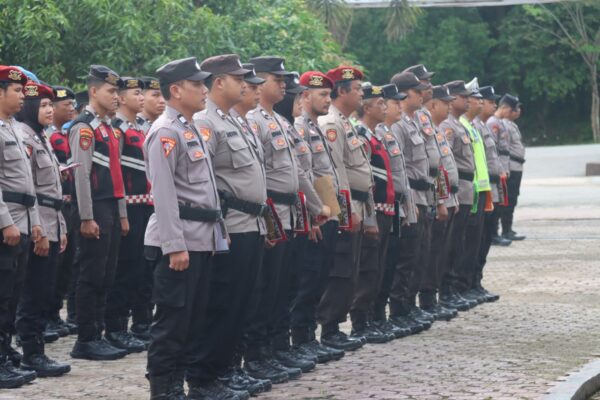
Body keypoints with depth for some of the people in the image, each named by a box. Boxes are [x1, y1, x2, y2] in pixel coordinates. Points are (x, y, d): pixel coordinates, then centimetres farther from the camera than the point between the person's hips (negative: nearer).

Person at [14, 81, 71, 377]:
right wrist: (38, 231, -21)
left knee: (43, 295, 10)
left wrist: (60, 228, 18)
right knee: (33, 295, -6)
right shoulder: (23, 138, -12)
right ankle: (32, 355, -3)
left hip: (51, 226, 10)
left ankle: (35, 352, 14)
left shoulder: (41, 139, 18)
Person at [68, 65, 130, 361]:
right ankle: (86, 341, -2)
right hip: (96, 211, -9)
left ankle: (97, 335, 15)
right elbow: (81, 174, -16)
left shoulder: (109, 128, 18)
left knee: (106, 277, 10)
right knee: (92, 277, -6)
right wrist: (87, 218, -20)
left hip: (112, 210, 9)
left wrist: (122, 214, 18)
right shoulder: (84, 127, -10)